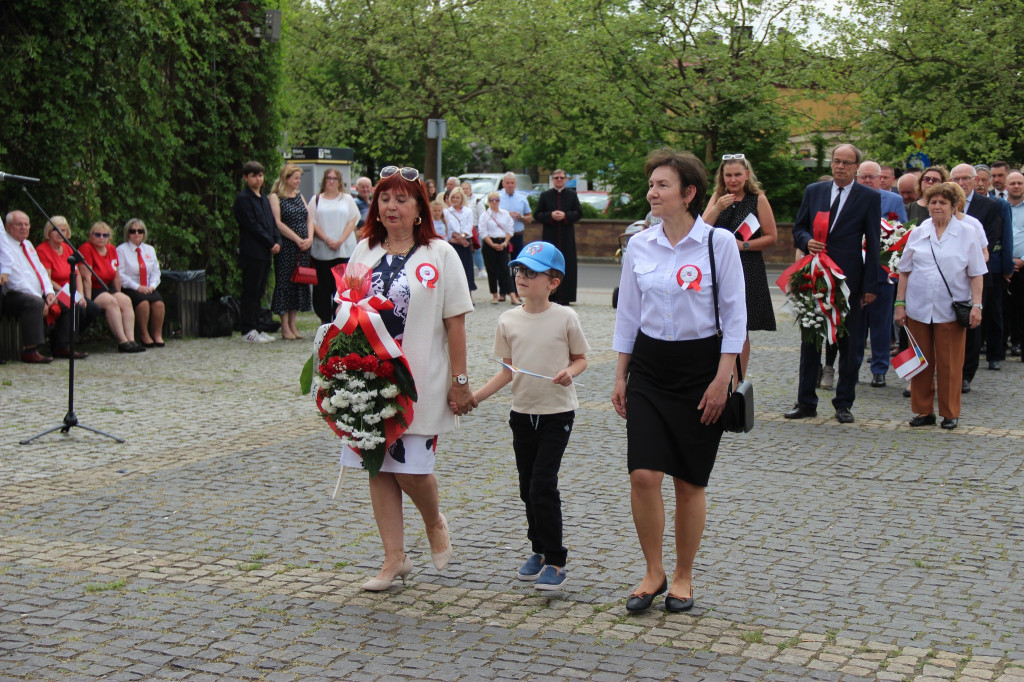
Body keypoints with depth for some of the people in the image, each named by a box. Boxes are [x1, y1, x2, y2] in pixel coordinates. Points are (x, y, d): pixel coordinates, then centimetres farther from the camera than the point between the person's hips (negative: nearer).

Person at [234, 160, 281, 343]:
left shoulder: (264, 198, 19)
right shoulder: (243, 199, -7)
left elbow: (272, 223, 18)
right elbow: (252, 226, -13)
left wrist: (277, 242, 1)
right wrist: (271, 244, -12)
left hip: (265, 253, 8)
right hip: (251, 252, -8)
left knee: (259, 292, 10)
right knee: (250, 292, -5)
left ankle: (256, 328, 14)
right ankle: (248, 331, -2)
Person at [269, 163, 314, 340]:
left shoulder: (299, 196, 16)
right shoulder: (275, 197, -4)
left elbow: (309, 219, 13)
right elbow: (278, 223, -12)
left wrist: (309, 239, -4)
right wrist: (297, 239, -15)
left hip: (302, 247, 7)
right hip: (285, 247, -7)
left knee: (299, 282, 6)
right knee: (284, 282, -4)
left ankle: (292, 324, 13)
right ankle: (285, 327, 0)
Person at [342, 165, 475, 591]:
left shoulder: (440, 254, -2)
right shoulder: (364, 251, 10)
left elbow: (455, 322, -4)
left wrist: (460, 380, -7)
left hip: (419, 381, -4)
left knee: (411, 469, -7)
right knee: (379, 468, 6)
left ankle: (435, 523, 26)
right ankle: (395, 559, 17)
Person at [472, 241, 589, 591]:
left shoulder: (565, 318, -8)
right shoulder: (508, 321, 2)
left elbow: (581, 358, 2)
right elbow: (508, 370, 8)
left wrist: (570, 372, -20)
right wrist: (475, 396, 0)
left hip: (558, 412, -4)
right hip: (523, 412, 4)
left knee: (543, 483, -11)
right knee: (528, 486, 11)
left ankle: (555, 561, -2)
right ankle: (539, 550, 28)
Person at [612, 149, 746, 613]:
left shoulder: (719, 242, -7)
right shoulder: (639, 245, 3)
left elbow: (734, 316, -5)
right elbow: (628, 315, 11)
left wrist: (722, 379, -11)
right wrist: (620, 377, 9)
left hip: (700, 368, -3)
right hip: (648, 368, 3)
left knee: (689, 482, 5)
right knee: (644, 475, -7)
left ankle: (682, 576, 22)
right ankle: (653, 572, 11)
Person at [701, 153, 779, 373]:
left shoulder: (758, 199, 0)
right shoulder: (717, 198, 10)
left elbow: (771, 236, -2)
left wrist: (744, 245, -13)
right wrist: (717, 208, -14)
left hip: (747, 270, -3)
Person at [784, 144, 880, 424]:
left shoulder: (870, 198, 0)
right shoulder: (813, 191, 9)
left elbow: (872, 244, -2)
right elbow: (798, 229, 13)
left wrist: (870, 285, -7)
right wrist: (807, 241, -11)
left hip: (849, 279, -3)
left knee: (849, 343, 4)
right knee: (810, 340, 7)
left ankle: (844, 403, 14)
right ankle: (806, 402, 15)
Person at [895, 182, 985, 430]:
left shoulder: (967, 234, 3)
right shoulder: (918, 233, 7)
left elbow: (976, 274, 3)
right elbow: (905, 271, 10)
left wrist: (976, 305, -6)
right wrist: (900, 303, 4)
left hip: (951, 310, -2)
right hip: (918, 309, 2)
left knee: (950, 364, 3)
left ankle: (950, 413, 14)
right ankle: (924, 411, 18)